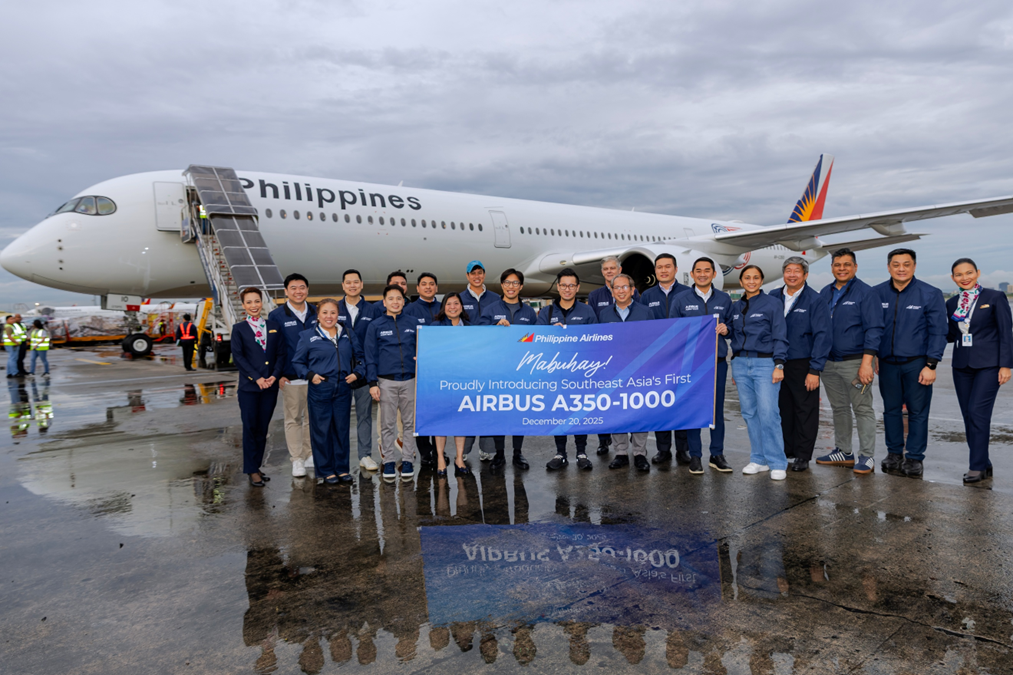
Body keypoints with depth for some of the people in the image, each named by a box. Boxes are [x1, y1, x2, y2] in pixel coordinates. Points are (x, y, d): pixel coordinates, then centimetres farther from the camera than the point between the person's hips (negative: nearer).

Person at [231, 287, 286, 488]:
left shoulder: (274, 327, 9)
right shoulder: (239, 329, 2)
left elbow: (281, 354, 6)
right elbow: (238, 357, -5)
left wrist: (274, 376, -9)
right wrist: (257, 378, -14)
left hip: (270, 386, 3)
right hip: (248, 387, -3)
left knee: (262, 429, 8)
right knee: (250, 428, 0)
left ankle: (256, 466, 19)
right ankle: (252, 471, 7)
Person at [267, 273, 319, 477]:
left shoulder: (316, 313, 7)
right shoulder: (276, 315, -3)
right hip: (291, 377, -3)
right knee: (293, 419, 5)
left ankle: (310, 455, 22)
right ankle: (297, 459, 12)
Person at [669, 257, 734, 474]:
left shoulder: (724, 299, 10)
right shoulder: (680, 300, 3)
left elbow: (731, 326, 17)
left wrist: (725, 329, -6)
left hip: (717, 361, 2)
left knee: (717, 408, 6)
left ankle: (717, 455, 17)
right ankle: (695, 456, 10)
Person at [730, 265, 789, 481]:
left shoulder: (773, 304, 0)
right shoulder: (736, 307, 13)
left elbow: (780, 338, -4)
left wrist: (779, 365, -13)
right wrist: (735, 365, 14)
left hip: (764, 363, -5)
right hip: (741, 364, 5)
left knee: (768, 413, -11)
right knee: (749, 413, 6)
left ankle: (777, 464, -3)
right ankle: (758, 460, 15)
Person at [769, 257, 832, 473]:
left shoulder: (815, 301, -6)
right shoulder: (773, 298, 6)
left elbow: (822, 337, -9)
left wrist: (815, 370, -14)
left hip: (803, 365, -4)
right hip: (777, 364, 4)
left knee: (805, 411, 4)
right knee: (783, 409, 11)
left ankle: (803, 456, 14)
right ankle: (786, 451, 23)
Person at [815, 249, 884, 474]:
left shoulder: (865, 292, -6)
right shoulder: (825, 293, 11)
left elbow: (874, 329, -11)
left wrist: (866, 363, -18)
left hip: (855, 362, -6)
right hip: (829, 362, 6)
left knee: (863, 409, 0)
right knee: (839, 408, 14)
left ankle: (867, 457, 7)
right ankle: (843, 452, 25)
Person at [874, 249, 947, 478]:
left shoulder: (931, 294, -4)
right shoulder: (877, 294, 2)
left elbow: (938, 332, -3)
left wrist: (931, 365, -9)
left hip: (916, 363, -2)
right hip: (887, 363, 2)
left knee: (918, 412, 2)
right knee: (891, 409, 11)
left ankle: (914, 458, 12)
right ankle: (894, 453, 23)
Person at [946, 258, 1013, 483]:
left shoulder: (995, 297, -3)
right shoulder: (952, 303, 10)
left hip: (988, 364, -5)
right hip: (962, 365, 5)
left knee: (977, 411, -13)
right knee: (968, 415, 6)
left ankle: (977, 466, -6)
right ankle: (984, 464, 17)